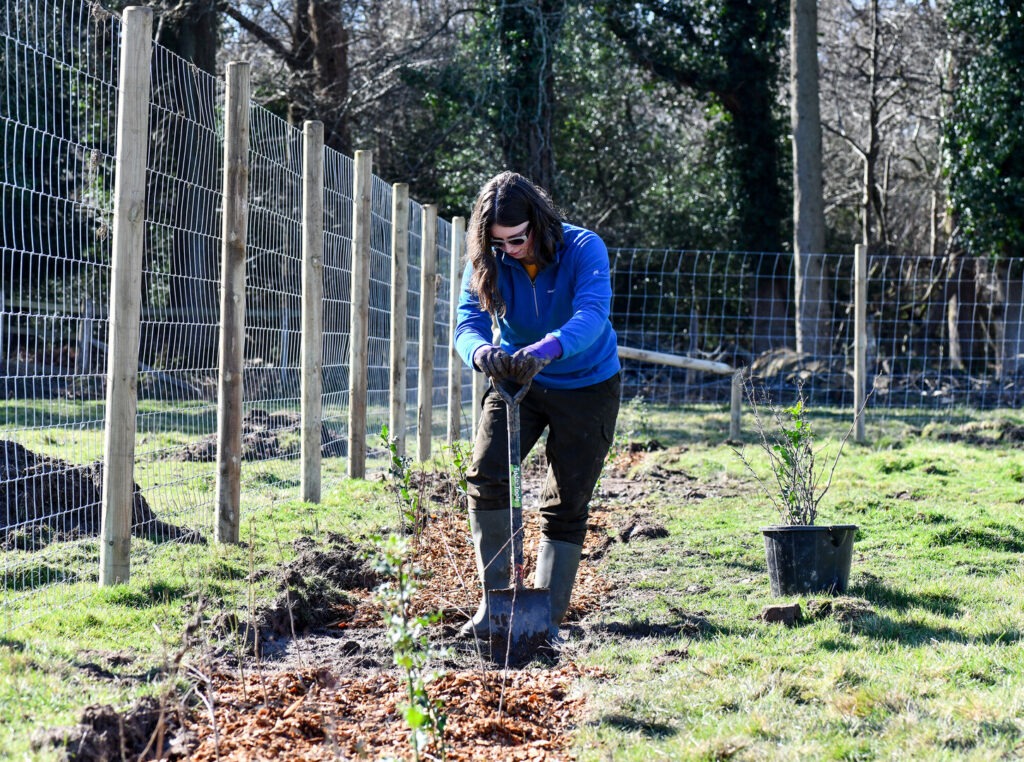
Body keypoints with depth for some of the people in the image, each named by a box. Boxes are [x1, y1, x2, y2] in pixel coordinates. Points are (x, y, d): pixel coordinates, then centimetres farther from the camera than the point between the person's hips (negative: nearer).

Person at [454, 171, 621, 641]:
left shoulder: (584, 249, -24)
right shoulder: (487, 261, -14)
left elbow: (592, 315, -39)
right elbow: (468, 321, -23)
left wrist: (544, 350, -59)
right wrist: (484, 353, -49)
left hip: (586, 386, -2)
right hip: (516, 381, 2)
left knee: (566, 506, -1)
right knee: (485, 475, -16)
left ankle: (548, 617, 8)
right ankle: (494, 599, -3)